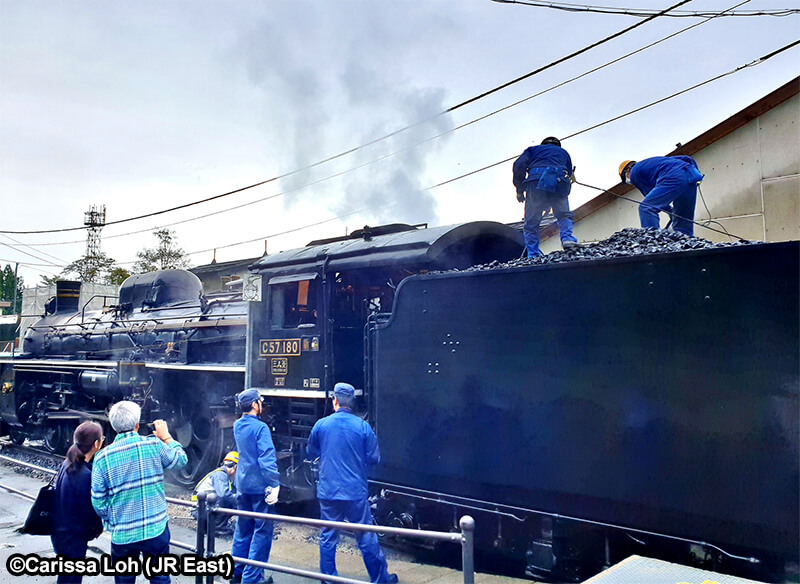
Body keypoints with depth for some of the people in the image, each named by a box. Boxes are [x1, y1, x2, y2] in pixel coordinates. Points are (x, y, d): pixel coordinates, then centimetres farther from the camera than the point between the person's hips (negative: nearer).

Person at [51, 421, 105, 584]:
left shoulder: (68, 464, -2)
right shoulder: (85, 475, -29)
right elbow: (90, 511, -20)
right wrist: (99, 528, 1)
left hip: (60, 532, 9)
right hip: (73, 539, -9)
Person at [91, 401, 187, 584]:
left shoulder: (102, 457, -7)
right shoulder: (154, 445, -11)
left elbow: (98, 501, -1)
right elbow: (181, 459, 7)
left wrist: (111, 521, 16)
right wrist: (166, 437, 19)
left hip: (122, 535, 1)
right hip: (156, 529, -1)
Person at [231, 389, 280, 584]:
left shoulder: (237, 426, 7)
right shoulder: (260, 427, -17)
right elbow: (267, 458, -23)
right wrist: (274, 485, -24)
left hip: (242, 485, 8)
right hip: (260, 486, -8)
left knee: (243, 529, 18)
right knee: (262, 531, 1)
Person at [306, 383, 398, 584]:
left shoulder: (321, 425, -4)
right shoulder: (362, 427, -8)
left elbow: (311, 452, 12)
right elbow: (374, 457, -2)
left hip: (328, 492, 1)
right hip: (356, 492, -1)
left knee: (328, 537, 13)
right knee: (366, 537, 9)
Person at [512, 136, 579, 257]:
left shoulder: (533, 149, 30)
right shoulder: (564, 152, 35)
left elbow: (519, 165, 11)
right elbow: (569, 174, 27)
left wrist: (519, 189, 11)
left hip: (536, 181, -1)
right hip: (560, 182, 1)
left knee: (531, 223, 4)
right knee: (564, 215, 18)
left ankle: (533, 255, -5)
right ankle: (567, 238, -8)